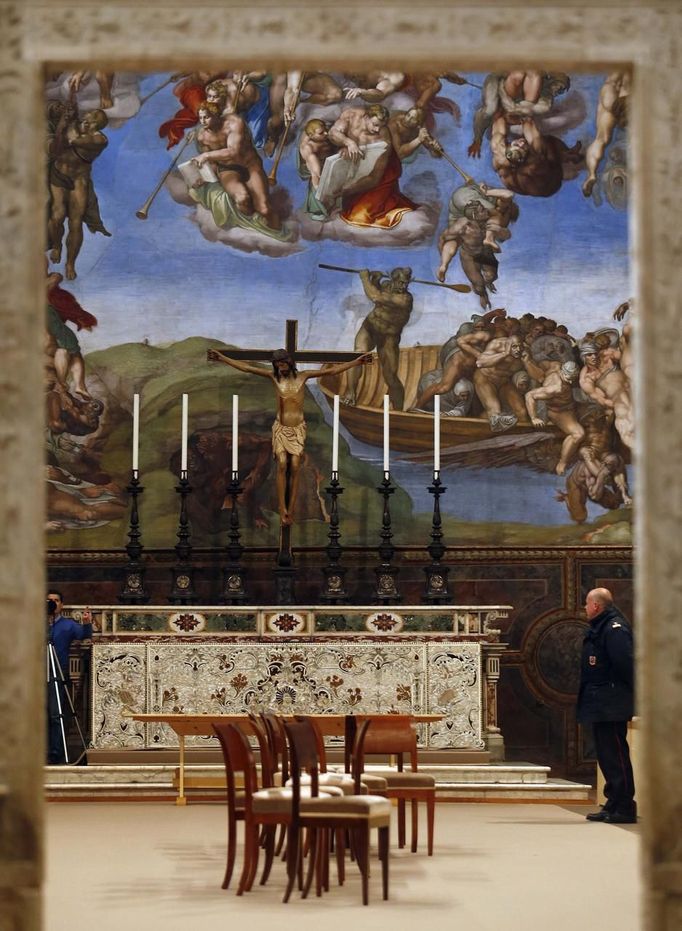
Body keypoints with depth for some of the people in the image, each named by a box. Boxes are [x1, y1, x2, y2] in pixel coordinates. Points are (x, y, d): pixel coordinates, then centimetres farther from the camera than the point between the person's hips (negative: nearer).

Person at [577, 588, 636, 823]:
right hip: (601, 707, 11)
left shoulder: (615, 629, -16)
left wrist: (635, 695, -19)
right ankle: (613, 804, 19)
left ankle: (625, 808, -7)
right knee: (606, 757, 14)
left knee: (616, 756, -9)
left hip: (611, 706, -11)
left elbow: (626, 663, -22)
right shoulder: (598, 629, 17)